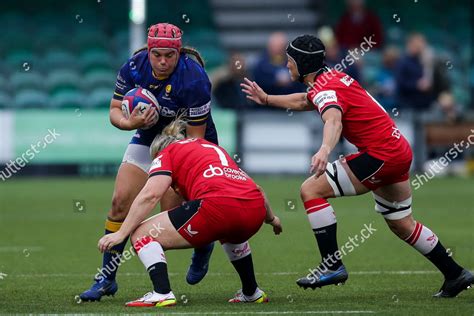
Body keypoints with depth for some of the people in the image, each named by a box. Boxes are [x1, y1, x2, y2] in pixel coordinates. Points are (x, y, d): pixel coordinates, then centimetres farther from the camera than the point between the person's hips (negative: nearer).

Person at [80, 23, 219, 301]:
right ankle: (106, 279, 3)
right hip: (148, 139, 4)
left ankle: (203, 245, 28)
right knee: (121, 203, -6)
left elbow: (195, 135, -25)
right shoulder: (133, 67, -15)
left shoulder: (194, 79, -30)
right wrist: (129, 122, -30)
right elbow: (115, 110, -6)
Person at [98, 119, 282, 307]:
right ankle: (252, 293, 41)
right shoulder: (212, 147, 36)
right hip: (255, 209, 7)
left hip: (218, 204, -7)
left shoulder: (167, 153, 18)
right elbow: (256, 191, 37)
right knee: (229, 233, 44)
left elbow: (150, 195, 1)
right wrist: (271, 218, 53)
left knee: (142, 234, 5)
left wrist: (121, 233, -1)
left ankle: (162, 293, -12)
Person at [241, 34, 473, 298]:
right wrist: (266, 99, 38)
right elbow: (304, 102, 34)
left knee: (311, 189, -12)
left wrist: (325, 149, -57)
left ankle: (333, 264, -15)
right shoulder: (333, 76, 13)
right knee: (402, 224, 22)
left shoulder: (325, 89, -15)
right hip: (400, 150, 10)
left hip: (380, 155, -10)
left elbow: (333, 121, -38)